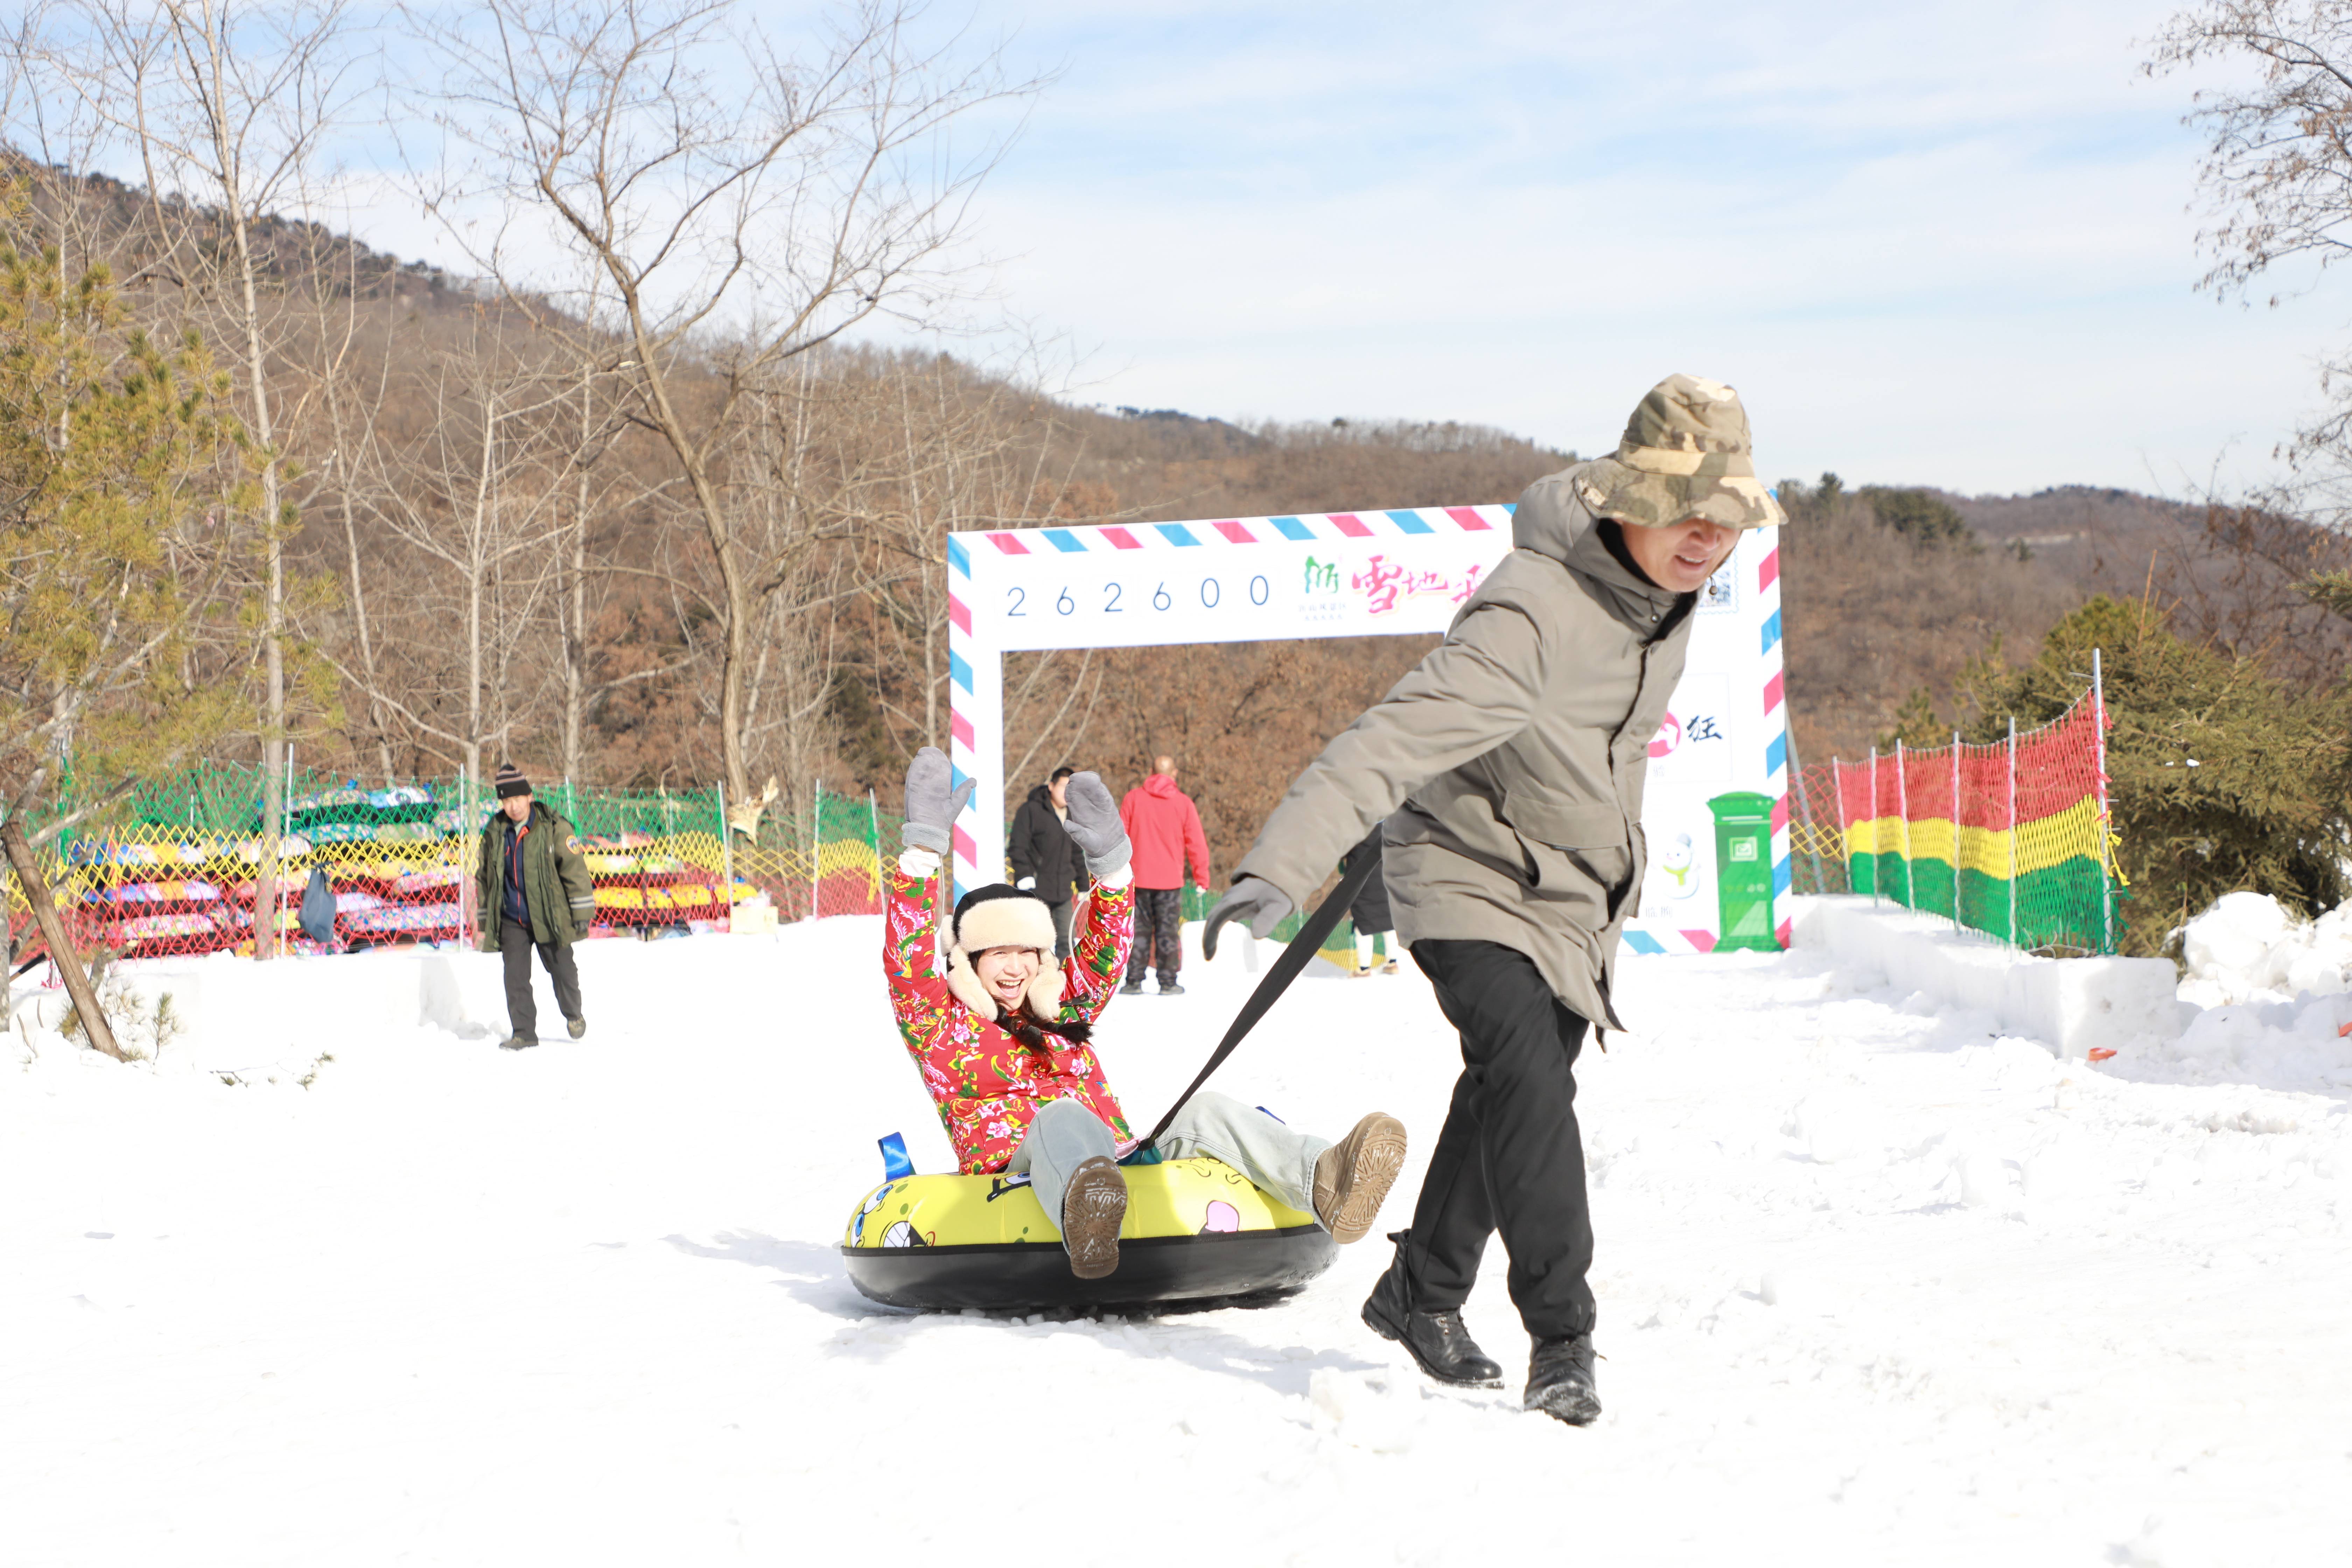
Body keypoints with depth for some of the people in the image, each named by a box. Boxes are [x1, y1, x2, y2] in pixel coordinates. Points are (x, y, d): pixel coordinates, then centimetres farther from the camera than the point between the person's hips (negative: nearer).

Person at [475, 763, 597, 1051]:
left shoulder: (553, 829, -7)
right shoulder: (494, 833, 4)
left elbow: (573, 867, -6)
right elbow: (486, 877, 15)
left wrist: (581, 912, -8)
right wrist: (486, 920, 15)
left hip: (549, 916, -3)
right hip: (511, 920, 3)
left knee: (562, 970, 7)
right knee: (516, 976, -4)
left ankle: (573, 1015, 33)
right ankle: (523, 1032, 4)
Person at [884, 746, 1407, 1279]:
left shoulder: (1062, 1011, 29)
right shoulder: (941, 1027, 16)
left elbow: (1107, 950, 26)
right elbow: (906, 956, 3)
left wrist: (1110, 861, 11)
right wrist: (922, 847, -1)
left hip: (1119, 1168, 5)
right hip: (1014, 1173, -5)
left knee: (1200, 1114, -22)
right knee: (1064, 1119, -38)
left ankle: (1323, 1181, -54)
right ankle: (1086, 1230, -78)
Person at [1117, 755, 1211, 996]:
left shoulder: (1133, 798, 1)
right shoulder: (1183, 802, -2)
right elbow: (1197, 844, 0)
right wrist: (1202, 878, 9)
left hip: (1138, 877, 1)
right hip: (1170, 880, -1)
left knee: (1139, 930, 6)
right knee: (1168, 931, 3)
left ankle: (1134, 981, 3)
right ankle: (1168, 983, 2)